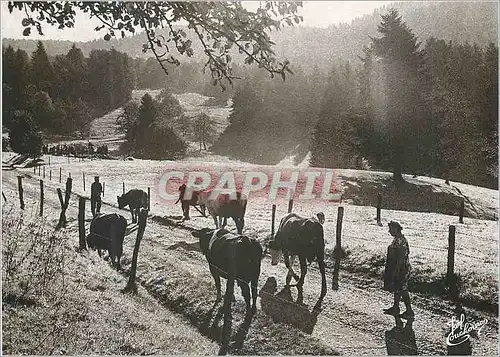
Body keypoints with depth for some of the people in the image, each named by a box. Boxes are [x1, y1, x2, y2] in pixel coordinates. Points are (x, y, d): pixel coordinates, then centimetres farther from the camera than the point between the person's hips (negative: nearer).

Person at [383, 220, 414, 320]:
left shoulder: (401, 241, -23)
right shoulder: (396, 239, 9)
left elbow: (401, 258, -25)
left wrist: (396, 271, -23)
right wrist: (394, 271, 23)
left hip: (401, 269, -10)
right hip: (396, 268, 10)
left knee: (402, 290, -2)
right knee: (396, 289, 18)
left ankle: (409, 312, 7)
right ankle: (395, 308, 29)